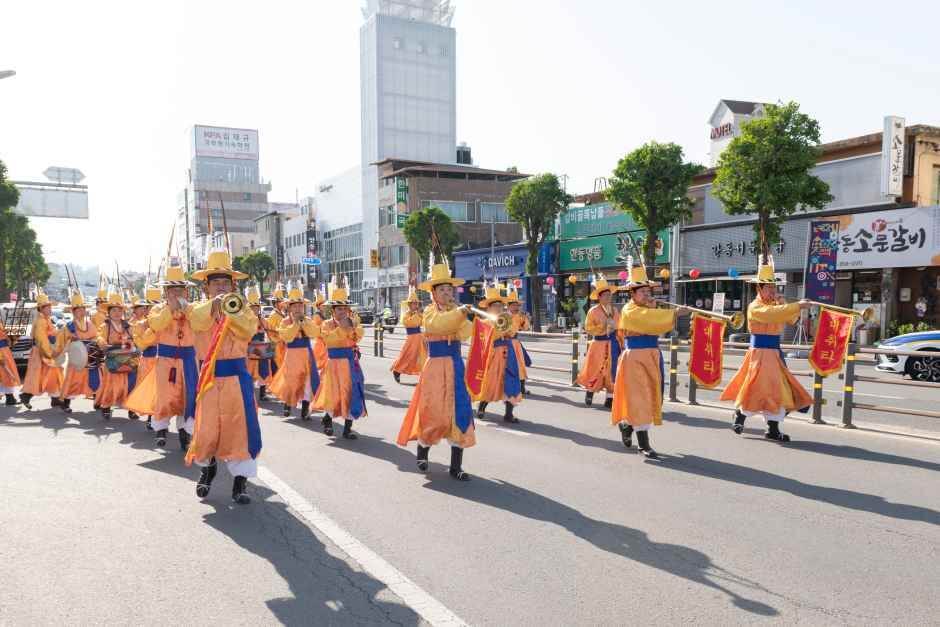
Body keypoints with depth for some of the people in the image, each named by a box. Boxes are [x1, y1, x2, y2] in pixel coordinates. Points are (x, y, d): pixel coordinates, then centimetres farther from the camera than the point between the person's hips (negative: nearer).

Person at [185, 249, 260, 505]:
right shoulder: (201, 309, 4)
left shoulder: (242, 308, 4)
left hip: (236, 375, -1)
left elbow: (248, 330, -17)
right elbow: (197, 322, -21)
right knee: (207, 426, 5)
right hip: (210, 376, 1)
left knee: (239, 426, -4)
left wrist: (232, 313, -32)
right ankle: (207, 467, 34)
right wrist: (214, 305, -40)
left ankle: (240, 479, 7)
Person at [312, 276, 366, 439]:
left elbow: (358, 337, -10)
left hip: (351, 363, 3)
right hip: (335, 363, -3)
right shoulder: (327, 324, -2)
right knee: (334, 394, 1)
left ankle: (347, 428, 10)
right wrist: (341, 327, -23)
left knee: (351, 393, 1)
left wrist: (354, 326, -24)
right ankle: (328, 420, 29)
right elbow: (328, 339, -20)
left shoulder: (352, 322, 6)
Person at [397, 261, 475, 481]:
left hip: (455, 366, 4)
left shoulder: (455, 310, 9)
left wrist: (459, 315, -19)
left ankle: (456, 466, 5)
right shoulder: (430, 310, -2)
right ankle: (422, 449, 30)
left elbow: (465, 333, -8)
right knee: (434, 412, 0)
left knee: (459, 412, -1)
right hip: (436, 366, -4)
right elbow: (437, 325, -27)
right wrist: (459, 313, -37)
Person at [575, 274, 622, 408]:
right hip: (599, 343, -4)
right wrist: (602, 327, -17)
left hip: (613, 343, 4)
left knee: (612, 371, 3)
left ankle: (610, 398, 10)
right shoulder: (593, 311, -7)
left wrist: (622, 344, 7)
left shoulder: (614, 310, 8)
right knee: (595, 370, 3)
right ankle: (589, 392, 25)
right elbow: (588, 328, -6)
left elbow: (619, 329, 11)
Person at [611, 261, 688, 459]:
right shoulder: (629, 311, -11)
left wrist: (653, 307, -5)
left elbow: (657, 326, 7)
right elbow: (649, 320, -27)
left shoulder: (649, 309, 16)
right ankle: (644, 444, -1)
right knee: (639, 398, -6)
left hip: (653, 357, 8)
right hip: (635, 358, -8)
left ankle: (627, 425, 37)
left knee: (652, 396, 14)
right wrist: (675, 313, -29)